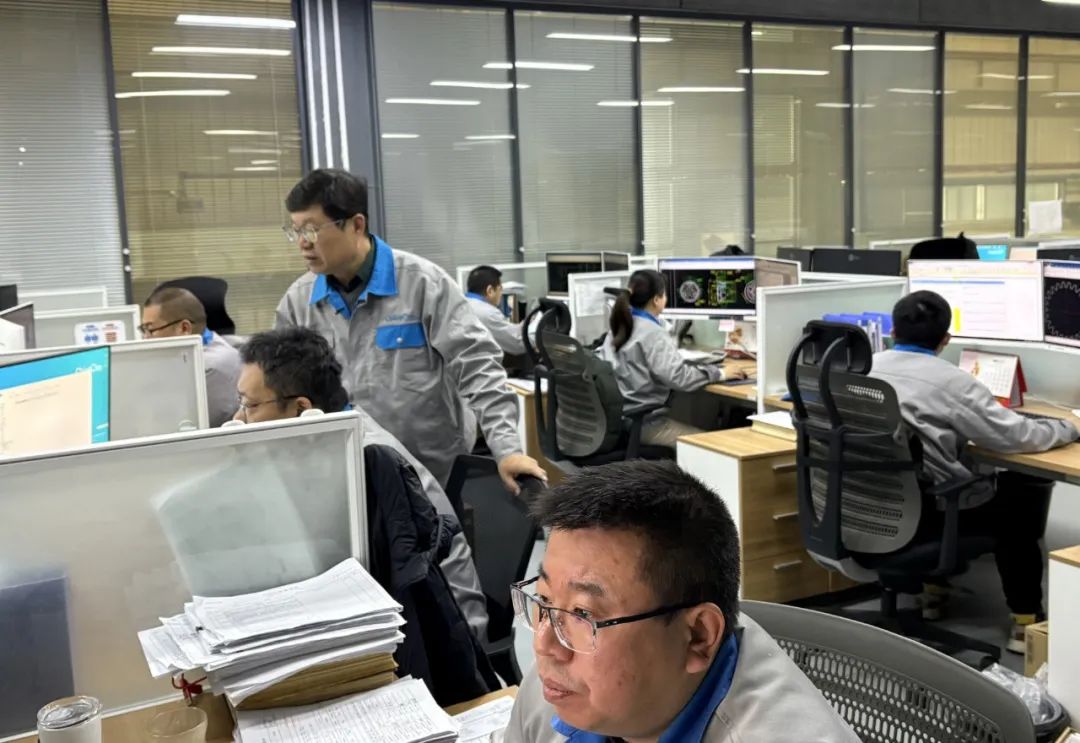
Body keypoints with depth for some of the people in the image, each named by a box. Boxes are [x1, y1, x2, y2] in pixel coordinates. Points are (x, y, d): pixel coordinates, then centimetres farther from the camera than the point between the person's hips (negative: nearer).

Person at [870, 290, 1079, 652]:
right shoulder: (951, 381, -17)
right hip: (929, 512, -6)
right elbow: (1016, 435, -11)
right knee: (1026, 490, 18)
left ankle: (934, 587, 34)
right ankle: (1025, 620, 18)